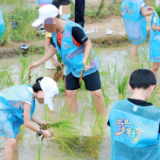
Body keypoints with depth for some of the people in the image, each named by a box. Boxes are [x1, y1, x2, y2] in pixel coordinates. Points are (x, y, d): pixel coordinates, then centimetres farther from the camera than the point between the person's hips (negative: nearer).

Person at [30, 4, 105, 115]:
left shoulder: (73, 28, -28)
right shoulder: (54, 32, -4)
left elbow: (88, 44, -20)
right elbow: (54, 49, 12)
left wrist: (85, 59, -36)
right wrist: (39, 62, 11)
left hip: (87, 66, -7)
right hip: (72, 68, 7)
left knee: (97, 93, -3)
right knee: (70, 94, 6)